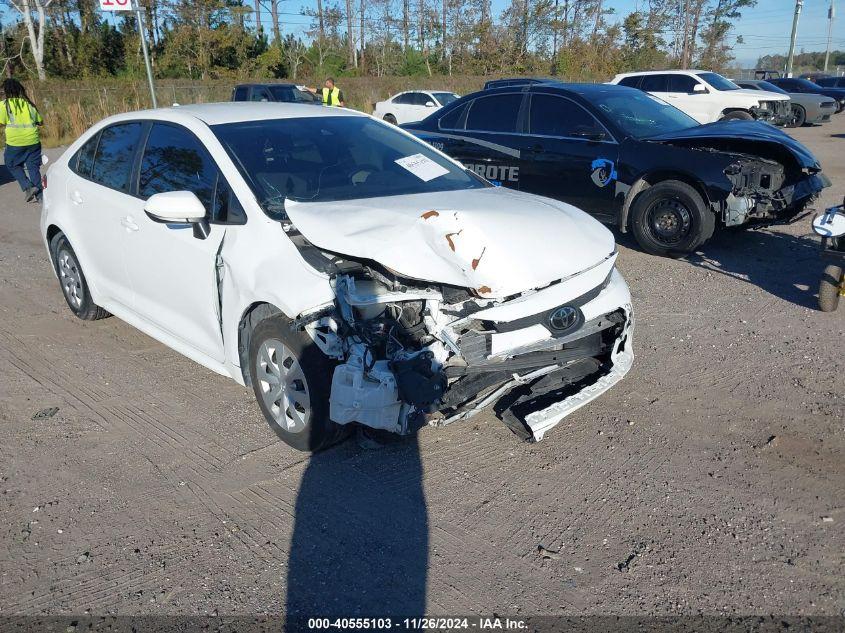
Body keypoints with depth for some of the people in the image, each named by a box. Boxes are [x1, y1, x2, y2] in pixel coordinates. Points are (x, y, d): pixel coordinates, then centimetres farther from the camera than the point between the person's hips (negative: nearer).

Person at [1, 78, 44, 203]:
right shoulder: (29, 103, 7)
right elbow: (40, 122, 11)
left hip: (15, 142, -3)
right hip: (33, 141, 3)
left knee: (13, 165, 16)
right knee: (33, 166, 9)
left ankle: (28, 187, -1)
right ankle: (38, 195, 7)